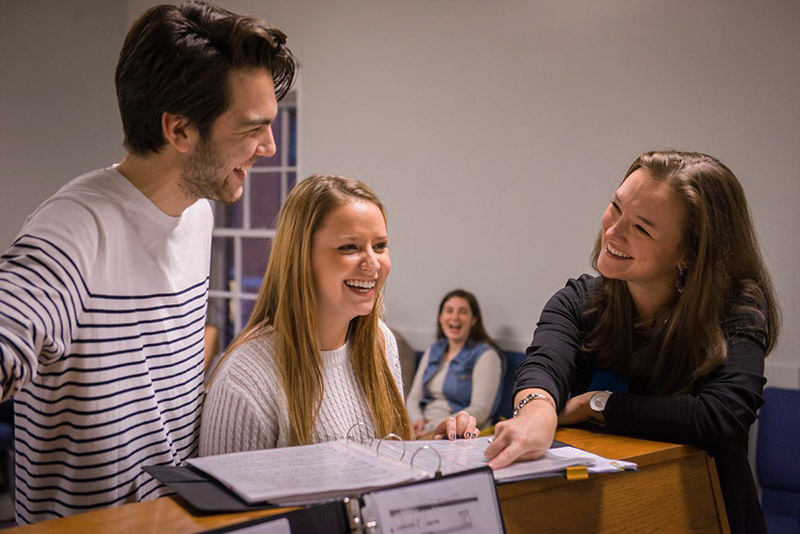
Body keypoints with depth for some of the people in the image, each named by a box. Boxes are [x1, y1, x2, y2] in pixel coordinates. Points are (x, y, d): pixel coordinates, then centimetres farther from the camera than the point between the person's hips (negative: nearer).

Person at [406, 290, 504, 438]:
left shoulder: (486, 355, -3)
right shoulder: (433, 351, 18)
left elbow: (479, 412, -13)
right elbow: (413, 398, 15)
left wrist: (433, 427, -18)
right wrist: (418, 420, -8)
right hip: (425, 427, 6)